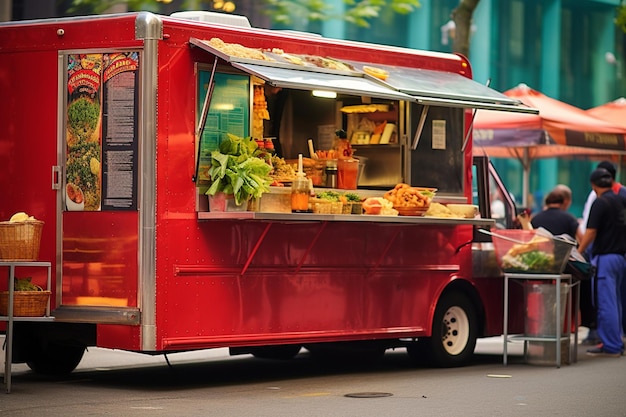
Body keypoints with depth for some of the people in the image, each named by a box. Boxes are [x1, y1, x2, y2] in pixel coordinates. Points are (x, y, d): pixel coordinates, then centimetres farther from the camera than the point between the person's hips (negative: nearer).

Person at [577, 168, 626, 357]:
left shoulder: (600, 203, -13)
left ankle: (611, 346, -4)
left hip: (604, 257, -8)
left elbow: (590, 233, -15)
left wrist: (578, 253, -8)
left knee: (606, 304, -4)